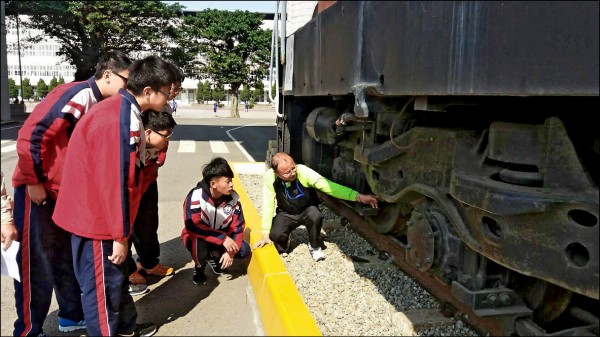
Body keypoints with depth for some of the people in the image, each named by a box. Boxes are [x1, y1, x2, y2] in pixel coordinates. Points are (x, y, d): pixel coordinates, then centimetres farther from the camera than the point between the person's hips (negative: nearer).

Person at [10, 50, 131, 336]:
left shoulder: (99, 104, 6)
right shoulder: (77, 95, -21)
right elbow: (30, 135, -26)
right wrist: (34, 182, -18)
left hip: (67, 192, 8)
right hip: (39, 191, -8)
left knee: (69, 258, 17)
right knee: (37, 265, 2)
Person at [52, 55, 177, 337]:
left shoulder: (124, 111, 7)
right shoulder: (118, 119, -26)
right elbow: (113, 181, -26)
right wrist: (120, 235, -20)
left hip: (100, 213, 10)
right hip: (97, 217, -10)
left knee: (117, 276, 22)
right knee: (103, 285, 6)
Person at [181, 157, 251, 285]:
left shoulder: (233, 197, -14)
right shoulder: (196, 196, -27)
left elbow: (237, 226, -10)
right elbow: (193, 226, -35)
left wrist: (231, 251, -22)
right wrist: (222, 238, -37)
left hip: (222, 239, 4)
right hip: (197, 238, -4)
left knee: (244, 250, -17)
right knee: (199, 239, -38)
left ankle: (214, 256, 13)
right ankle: (199, 267, -3)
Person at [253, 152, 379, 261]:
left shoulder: (304, 171, -31)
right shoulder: (269, 177, -26)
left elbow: (328, 186, -38)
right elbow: (268, 205, -19)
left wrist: (358, 196, -48)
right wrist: (265, 234, -21)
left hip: (307, 211, -1)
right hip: (286, 214, 1)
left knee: (315, 216, -34)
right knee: (275, 235, -25)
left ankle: (315, 247, -5)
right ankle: (282, 241, 15)